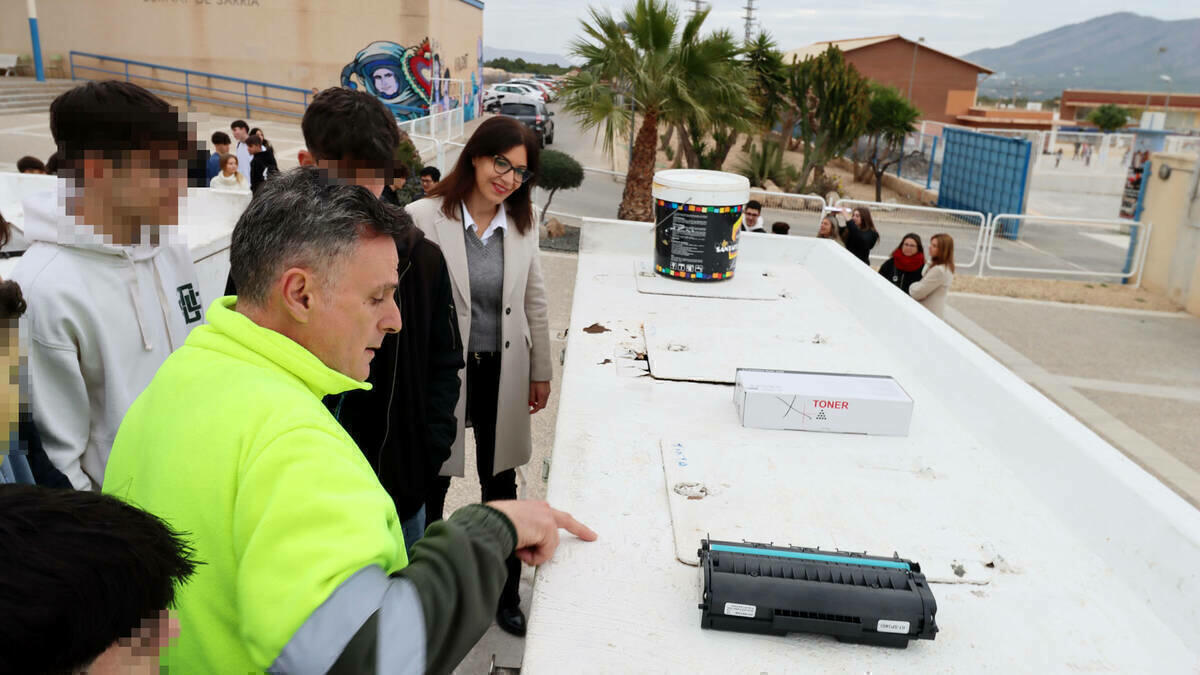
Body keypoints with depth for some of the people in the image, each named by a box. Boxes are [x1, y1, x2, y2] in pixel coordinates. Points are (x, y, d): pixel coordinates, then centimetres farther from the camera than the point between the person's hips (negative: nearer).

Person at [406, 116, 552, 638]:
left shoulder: (522, 225, 2)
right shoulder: (425, 218, -12)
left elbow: (534, 303, 9)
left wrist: (541, 372, 11)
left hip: (502, 373, 4)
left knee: (500, 485, 16)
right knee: (431, 483, 13)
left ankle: (505, 594, 34)